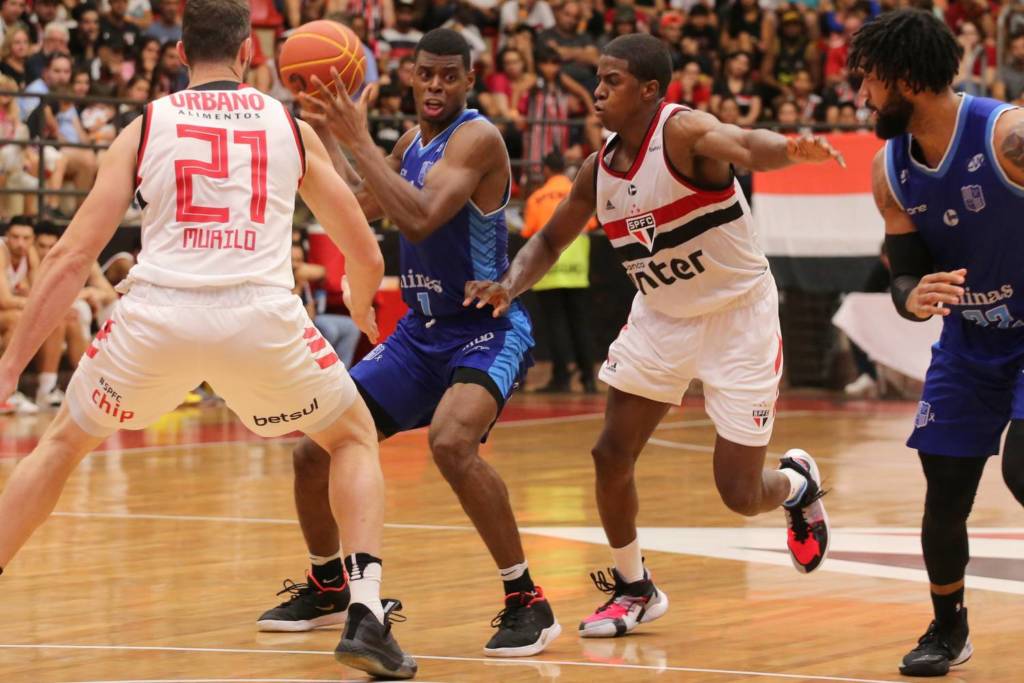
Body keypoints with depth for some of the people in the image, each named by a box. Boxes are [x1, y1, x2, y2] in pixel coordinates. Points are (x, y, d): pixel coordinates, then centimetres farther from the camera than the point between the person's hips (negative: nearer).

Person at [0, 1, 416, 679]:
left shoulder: (145, 128, 15)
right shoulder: (292, 128, 17)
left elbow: (72, 258, 8)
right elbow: (368, 258, 19)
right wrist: (361, 305, 42)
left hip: (158, 311, 0)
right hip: (263, 312, 0)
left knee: (63, 443, 26)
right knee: (355, 437, 25)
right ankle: (366, 614, 6)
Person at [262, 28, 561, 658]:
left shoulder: (476, 138, -18)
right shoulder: (413, 142, 8)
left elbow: (420, 219, -31)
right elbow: (361, 210, 20)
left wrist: (360, 140, -29)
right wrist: (327, 134, 9)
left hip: (488, 329, -8)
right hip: (422, 331, 8)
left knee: (451, 441, -36)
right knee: (315, 452, 4)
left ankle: (528, 603, -25)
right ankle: (325, 588, 29)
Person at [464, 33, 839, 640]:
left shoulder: (683, 132, -24)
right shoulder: (599, 169, -3)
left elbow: (742, 145, -46)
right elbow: (552, 239, 11)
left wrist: (789, 151, -70)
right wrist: (510, 286, -9)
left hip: (738, 316, -6)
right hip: (662, 318, 6)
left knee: (740, 493, -5)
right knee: (611, 455, -2)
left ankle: (798, 484, 32)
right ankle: (634, 590, 18)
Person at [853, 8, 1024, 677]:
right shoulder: (890, 170, -5)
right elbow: (905, 275, -1)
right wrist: (914, 296, -24)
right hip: (968, 340, 6)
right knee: (944, 488, 4)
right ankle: (949, 629, 26)